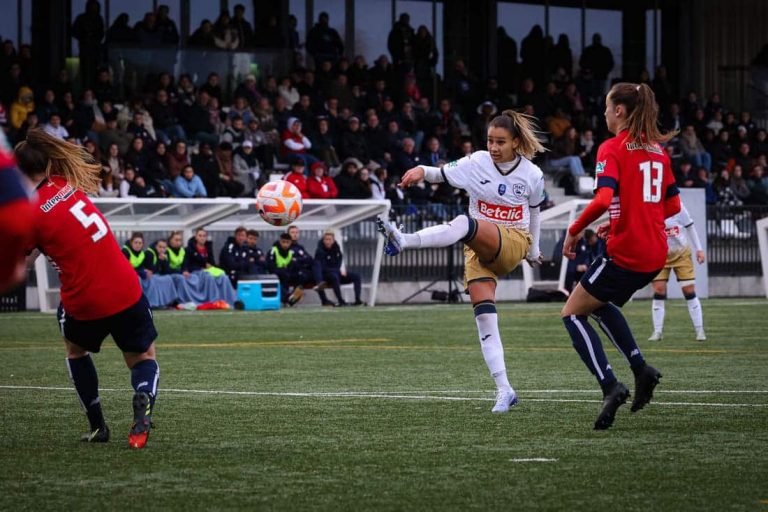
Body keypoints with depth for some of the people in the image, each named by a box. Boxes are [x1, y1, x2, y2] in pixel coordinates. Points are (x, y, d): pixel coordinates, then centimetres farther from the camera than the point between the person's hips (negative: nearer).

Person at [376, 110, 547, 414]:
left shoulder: (532, 175, 2)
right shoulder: (477, 163, 2)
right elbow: (443, 174, -3)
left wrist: (533, 250, 28)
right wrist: (422, 171, -26)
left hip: (513, 244, -3)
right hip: (478, 251, 3)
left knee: (465, 224, -34)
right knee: (484, 317, -14)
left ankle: (404, 241, -55)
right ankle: (504, 390, -13)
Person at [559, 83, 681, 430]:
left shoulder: (612, 149, -11)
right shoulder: (658, 150, 11)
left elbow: (603, 199, -24)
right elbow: (673, 205, 15)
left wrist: (574, 231, -11)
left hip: (625, 253, -8)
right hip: (655, 253, 8)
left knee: (573, 313, 6)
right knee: (600, 303, 31)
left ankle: (610, 386, -10)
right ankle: (640, 368, 18)